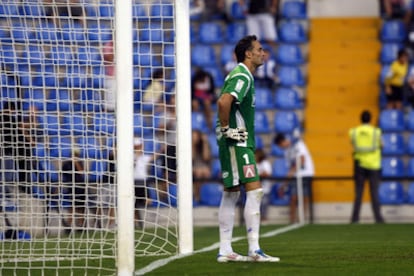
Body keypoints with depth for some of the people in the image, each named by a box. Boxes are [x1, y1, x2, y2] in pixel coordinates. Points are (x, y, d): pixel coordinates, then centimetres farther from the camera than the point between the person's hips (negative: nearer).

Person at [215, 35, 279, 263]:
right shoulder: (242, 76, -14)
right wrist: (226, 128, -19)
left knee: (231, 194, 10)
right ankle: (254, 249, -14)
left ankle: (225, 250, 12)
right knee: (254, 190, -12)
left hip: (239, 143, 10)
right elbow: (223, 102, -29)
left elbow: (226, 103, 29)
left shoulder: (242, 75, 18)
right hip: (236, 143, -10)